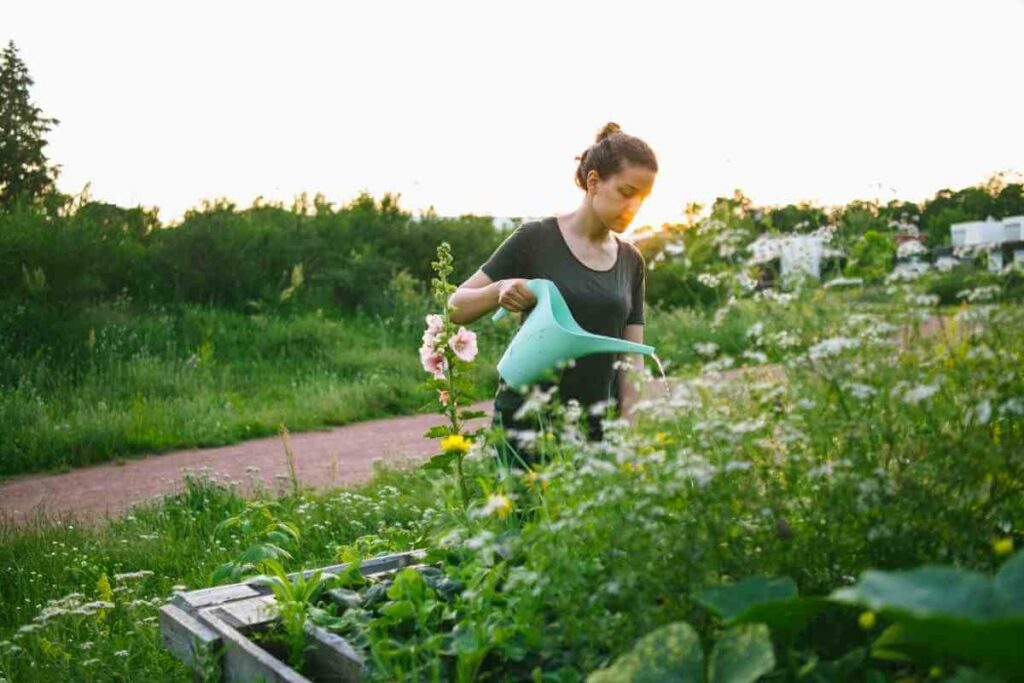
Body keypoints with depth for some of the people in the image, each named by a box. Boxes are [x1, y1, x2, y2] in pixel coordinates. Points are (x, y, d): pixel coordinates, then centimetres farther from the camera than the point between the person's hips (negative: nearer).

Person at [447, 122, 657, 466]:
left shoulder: (631, 261, 8)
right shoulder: (536, 239, -5)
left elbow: (631, 357, 8)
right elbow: (456, 307, -1)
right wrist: (498, 290, -22)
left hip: (596, 425, 4)